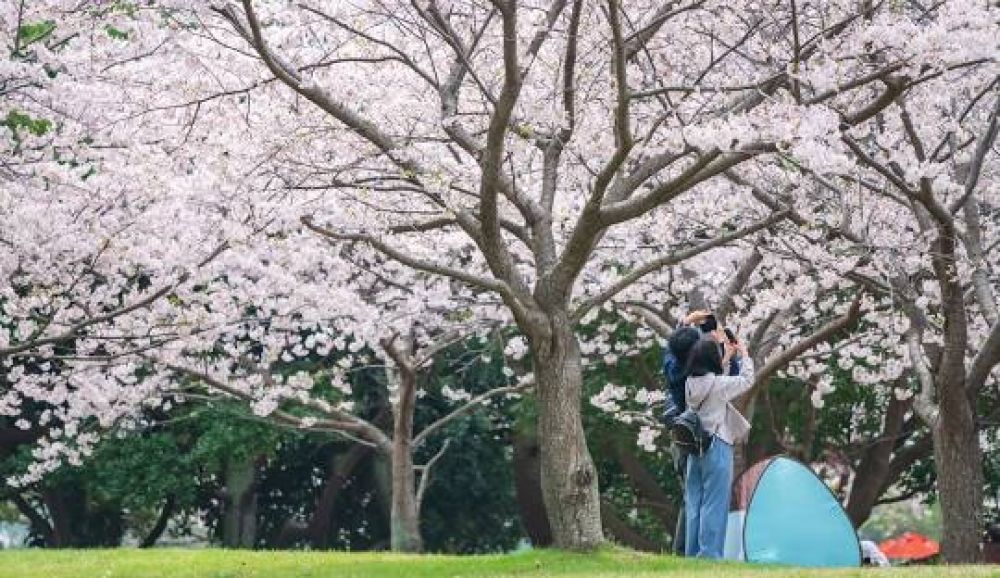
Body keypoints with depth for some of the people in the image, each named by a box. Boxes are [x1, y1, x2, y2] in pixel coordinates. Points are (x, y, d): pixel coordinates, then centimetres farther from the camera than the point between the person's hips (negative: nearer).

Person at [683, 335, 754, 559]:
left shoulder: (691, 383, 3)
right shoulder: (719, 384, -13)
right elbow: (747, 380, 2)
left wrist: (728, 357, 27)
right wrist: (744, 354, 16)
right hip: (717, 449, -7)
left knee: (693, 503, 9)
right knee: (714, 505, -4)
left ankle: (692, 554, 12)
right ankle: (709, 554, -6)